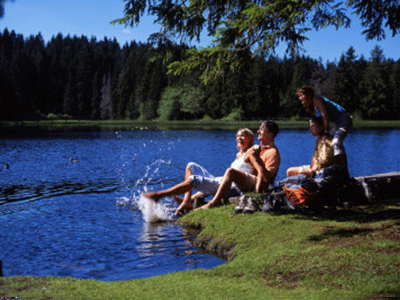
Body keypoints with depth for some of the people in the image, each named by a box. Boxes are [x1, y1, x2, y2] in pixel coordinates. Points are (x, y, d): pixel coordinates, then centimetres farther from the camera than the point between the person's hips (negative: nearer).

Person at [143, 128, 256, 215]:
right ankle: (187, 200, -6)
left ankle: (158, 195, -17)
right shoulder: (238, 155, 25)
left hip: (233, 189, -10)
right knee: (191, 166, 12)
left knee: (193, 180, -23)